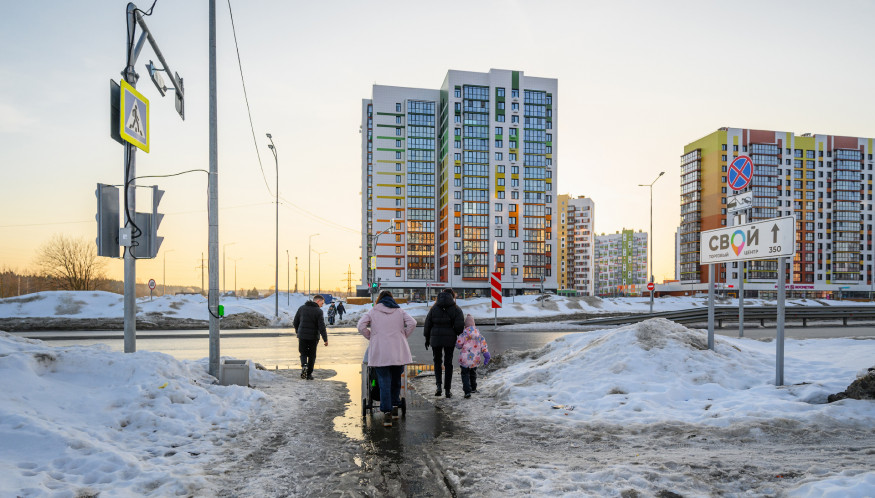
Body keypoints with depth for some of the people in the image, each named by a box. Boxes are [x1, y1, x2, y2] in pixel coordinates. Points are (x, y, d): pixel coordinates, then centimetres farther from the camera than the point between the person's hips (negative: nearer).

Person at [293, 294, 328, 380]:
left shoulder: (302, 308, 3)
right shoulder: (318, 311, -10)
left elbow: (295, 322, 10)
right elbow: (321, 327, -15)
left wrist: (297, 331, 26)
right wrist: (325, 339, -12)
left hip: (302, 336, 3)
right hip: (313, 337, -3)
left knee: (303, 353, 16)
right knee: (312, 355, 11)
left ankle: (304, 365, -13)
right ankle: (309, 374, 13)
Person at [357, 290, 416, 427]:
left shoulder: (373, 311, 8)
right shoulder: (399, 311, 13)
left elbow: (361, 325, -2)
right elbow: (412, 323, 1)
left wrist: (371, 337, 10)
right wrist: (403, 336, 10)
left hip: (380, 352, -2)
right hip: (399, 352, 2)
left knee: (384, 382, -2)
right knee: (396, 380, 18)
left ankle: (387, 413, -8)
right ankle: (395, 407, 27)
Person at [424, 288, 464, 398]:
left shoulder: (434, 308, 3)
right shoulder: (456, 309, -4)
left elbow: (427, 324, 3)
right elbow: (459, 325, -12)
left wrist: (427, 339, 12)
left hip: (435, 339, 1)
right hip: (450, 340, -1)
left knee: (437, 361, 17)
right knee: (448, 364, 10)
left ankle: (438, 385, -1)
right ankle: (447, 390, 11)